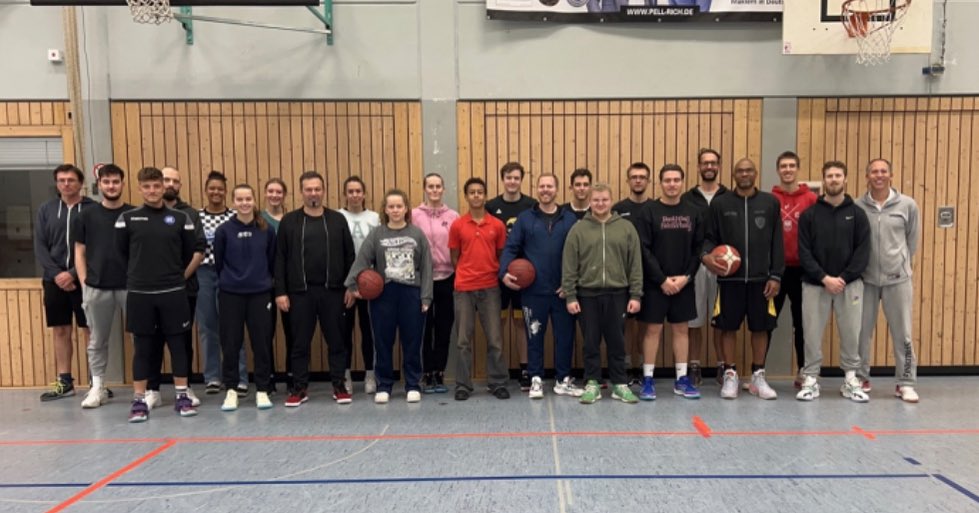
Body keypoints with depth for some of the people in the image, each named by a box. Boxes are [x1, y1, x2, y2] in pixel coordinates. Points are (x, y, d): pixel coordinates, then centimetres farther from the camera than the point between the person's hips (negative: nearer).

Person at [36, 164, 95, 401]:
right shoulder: (46, 210, 10)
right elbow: (40, 247, 5)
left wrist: (73, 273, -14)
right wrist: (56, 274, -8)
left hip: (84, 280, -3)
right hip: (55, 280, 4)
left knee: (89, 330, 0)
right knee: (60, 331, 9)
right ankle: (64, 382, 17)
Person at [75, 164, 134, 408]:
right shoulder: (87, 216, 6)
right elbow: (79, 252, 8)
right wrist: (84, 284, 1)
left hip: (130, 286, -1)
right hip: (96, 288, 2)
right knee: (97, 341, 10)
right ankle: (97, 387, 22)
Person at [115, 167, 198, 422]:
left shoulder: (181, 219, 2)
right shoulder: (127, 219, 1)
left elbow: (190, 252, 10)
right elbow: (121, 253, 10)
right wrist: (139, 274, 14)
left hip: (174, 292, 0)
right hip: (139, 293, 0)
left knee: (178, 343, 6)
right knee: (142, 347, 7)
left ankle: (182, 396, 15)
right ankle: (139, 401, 15)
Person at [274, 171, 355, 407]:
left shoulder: (337, 219, 4)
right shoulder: (289, 221, 3)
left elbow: (349, 256, 5)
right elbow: (280, 259, 1)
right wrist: (280, 292, -4)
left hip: (332, 291, 0)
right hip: (300, 292, 0)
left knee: (336, 341, 7)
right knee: (300, 343, 8)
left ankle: (339, 386, 19)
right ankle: (299, 388, 20)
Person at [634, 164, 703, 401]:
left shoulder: (693, 212, 6)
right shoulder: (648, 212, -5)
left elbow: (698, 248, 4)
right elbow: (644, 250, -10)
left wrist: (687, 276, -8)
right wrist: (662, 279, -14)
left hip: (684, 283, 4)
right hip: (655, 283, -3)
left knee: (681, 329, 10)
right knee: (653, 329, 1)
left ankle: (682, 379, 19)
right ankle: (648, 380, 11)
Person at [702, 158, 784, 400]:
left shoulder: (770, 203, 6)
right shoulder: (720, 203, 4)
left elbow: (777, 242, 5)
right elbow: (710, 237, 5)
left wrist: (775, 275, -1)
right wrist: (706, 255, -16)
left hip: (761, 279, 1)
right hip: (729, 278, -1)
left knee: (761, 327, 8)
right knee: (728, 327, 4)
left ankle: (758, 376, 21)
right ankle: (730, 375, 17)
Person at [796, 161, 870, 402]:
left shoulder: (857, 214, 4)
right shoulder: (809, 215, 1)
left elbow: (863, 252, -2)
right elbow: (804, 252, -4)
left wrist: (843, 278, -13)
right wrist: (824, 278, -14)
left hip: (849, 284, 1)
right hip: (815, 284, -1)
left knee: (851, 334, 6)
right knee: (812, 334, 2)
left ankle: (851, 380, 20)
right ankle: (811, 380, 14)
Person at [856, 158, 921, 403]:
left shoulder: (907, 205, 0)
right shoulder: (857, 207, -3)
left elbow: (913, 240, 8)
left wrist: (902, 264, 9)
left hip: (897, 279, 0)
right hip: (865, 279, 0)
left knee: (903, 333, 4)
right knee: (861, 331, 7)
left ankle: (905, 383, 16)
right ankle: (861, 378, 20)